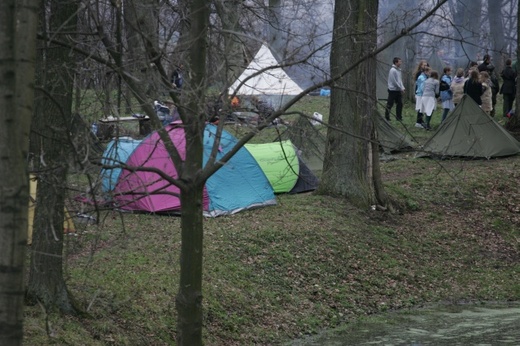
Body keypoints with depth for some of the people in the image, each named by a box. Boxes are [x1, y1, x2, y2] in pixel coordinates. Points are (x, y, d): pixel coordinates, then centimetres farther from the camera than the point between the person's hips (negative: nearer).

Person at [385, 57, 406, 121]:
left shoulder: (399, 70, 12)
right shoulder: (393, 70, -15)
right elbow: (394, 81, -17)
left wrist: (402, 87, 4)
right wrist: (401, 88, -13)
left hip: (398, 90, 8)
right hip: (393, 90, -8)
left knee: (400, 104, 6)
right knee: (390, 104, -1)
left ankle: (399, 117, 12)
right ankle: (387, 116, 7)